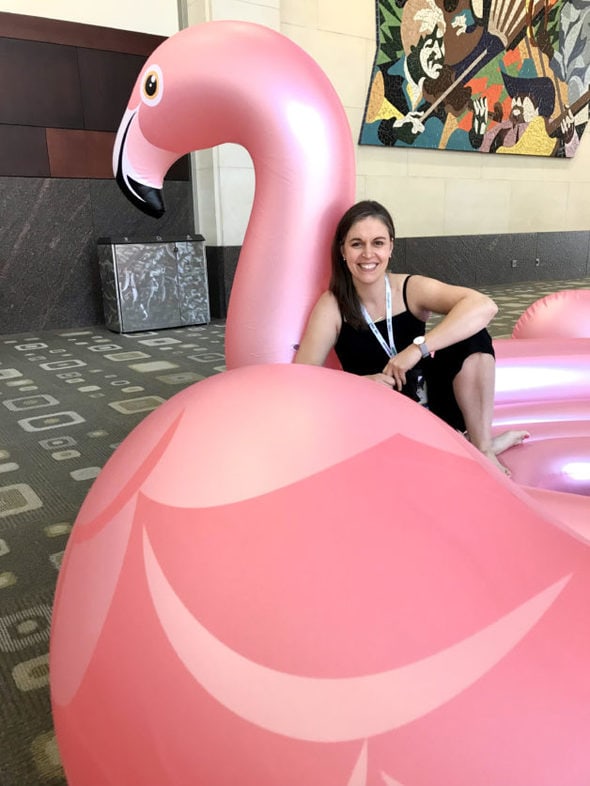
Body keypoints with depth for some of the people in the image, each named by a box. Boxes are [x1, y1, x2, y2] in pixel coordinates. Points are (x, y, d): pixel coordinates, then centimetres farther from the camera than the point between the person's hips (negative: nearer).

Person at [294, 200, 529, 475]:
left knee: (472, 337, -19)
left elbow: (484, 306, -29)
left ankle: (482, 446, -9)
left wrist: (418, 348, -38)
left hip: (430, 403, 2)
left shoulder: (412, 289, -13)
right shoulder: (331, 307, -14)